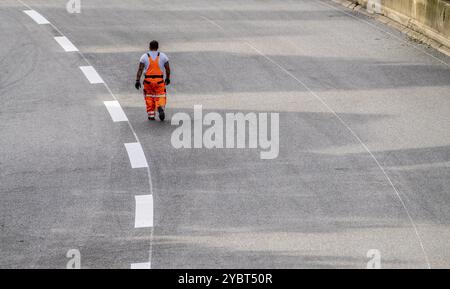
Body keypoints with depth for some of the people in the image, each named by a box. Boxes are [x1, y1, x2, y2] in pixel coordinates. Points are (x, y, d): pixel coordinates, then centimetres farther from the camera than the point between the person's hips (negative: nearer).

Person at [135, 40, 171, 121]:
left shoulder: (144, 56, 0)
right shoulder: (163, 56, 2)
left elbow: (140, 69, -5)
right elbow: (168, 69, 5)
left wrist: (137, 81, -5)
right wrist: (168, 78, 19)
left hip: (148, 80, 0)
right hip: (159, 80, 0)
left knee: (149, 98, 14)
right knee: (160, 97, 7)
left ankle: (151, 115, 15)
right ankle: (161, 108, -23)